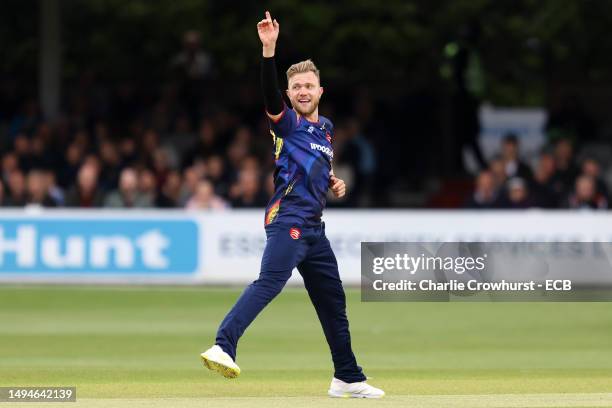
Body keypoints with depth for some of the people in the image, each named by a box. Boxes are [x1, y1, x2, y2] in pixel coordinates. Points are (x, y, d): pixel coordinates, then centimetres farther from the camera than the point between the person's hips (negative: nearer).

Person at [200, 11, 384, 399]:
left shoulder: (325, 128, 20)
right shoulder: (287, 122, -1)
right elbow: (270, 94, -21)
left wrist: (333, 182, 15)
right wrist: (269, 50, -35)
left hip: (314, 227, 8)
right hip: (288, 219, -8)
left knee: (333, 301, 12)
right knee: (270, 282, -28)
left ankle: (348, 378, 22)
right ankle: (223, 346, -44)